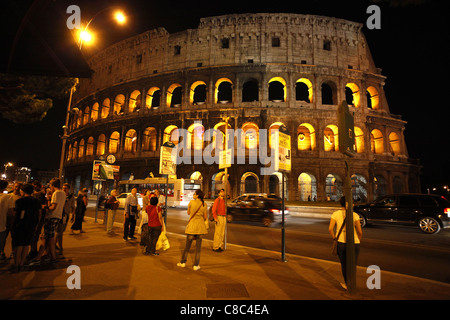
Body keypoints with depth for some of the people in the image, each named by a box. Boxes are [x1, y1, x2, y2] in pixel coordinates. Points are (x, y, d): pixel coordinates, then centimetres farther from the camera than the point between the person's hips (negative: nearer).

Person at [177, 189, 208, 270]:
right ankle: (196, 265, 12)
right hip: (200, 226, 1)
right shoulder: (204, 204, -1)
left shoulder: (191, 202, -7)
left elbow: (188, 213, 8)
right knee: (198, 246, 8)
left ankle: (183, 262, 26)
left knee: (188, 244, 14)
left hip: (192, 225, -1)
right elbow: (205, 217, 3)